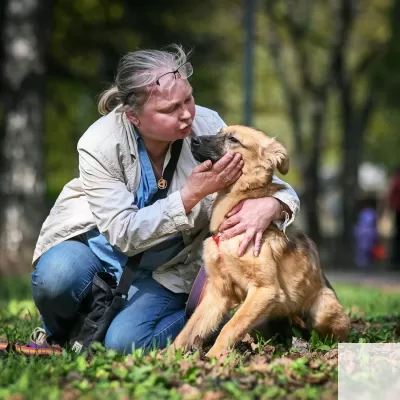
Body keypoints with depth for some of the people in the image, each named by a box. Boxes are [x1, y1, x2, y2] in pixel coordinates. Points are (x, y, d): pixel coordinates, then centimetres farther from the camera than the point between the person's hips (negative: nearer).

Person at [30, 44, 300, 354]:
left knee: (126, 343, -25)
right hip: (98, 241, 0)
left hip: (165, 267, 0)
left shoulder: (207, 125, -19)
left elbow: (282, 191, -14)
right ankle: (64, 335, 2)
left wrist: (269, 206, -40)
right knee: (55, 277, -32)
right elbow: (124, 234, -25)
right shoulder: (100, 145, -24)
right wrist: (193, 193, -36)